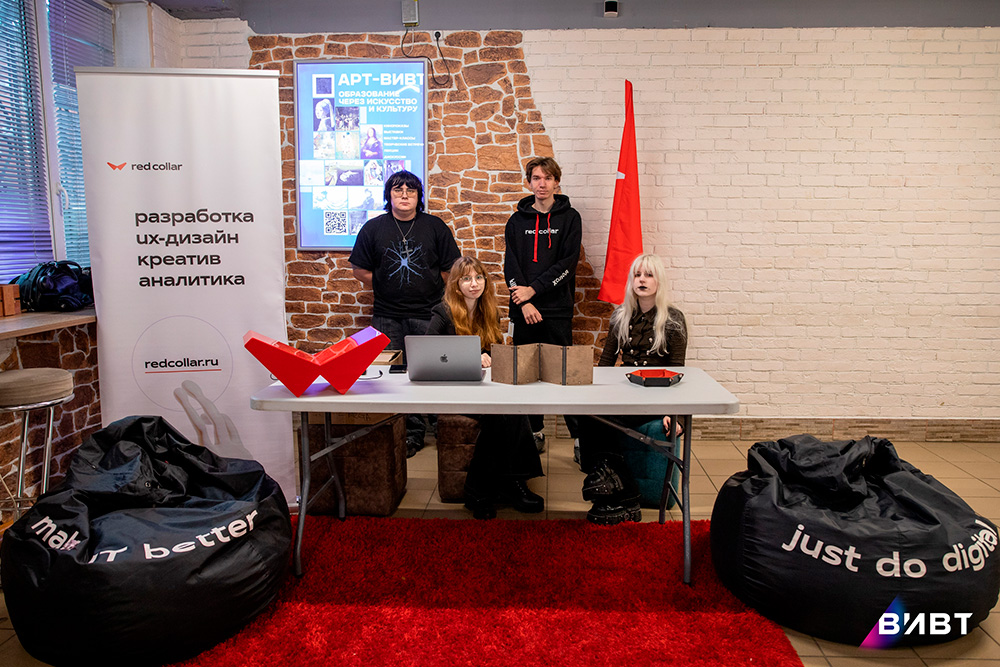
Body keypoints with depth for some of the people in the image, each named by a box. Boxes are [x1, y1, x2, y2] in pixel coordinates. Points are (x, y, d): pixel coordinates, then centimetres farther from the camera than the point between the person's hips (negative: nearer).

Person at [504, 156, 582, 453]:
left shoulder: (569, 217, 5)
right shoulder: (517, 221, 11)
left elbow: (568, 262, -5)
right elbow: (510, 264, 3)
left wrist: (534, 289, -12)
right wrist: (524, 302, -10)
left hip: (558, 308, -2)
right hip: (524, 309, 3)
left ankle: (580, 434, 4)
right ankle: (534, 431, 20)